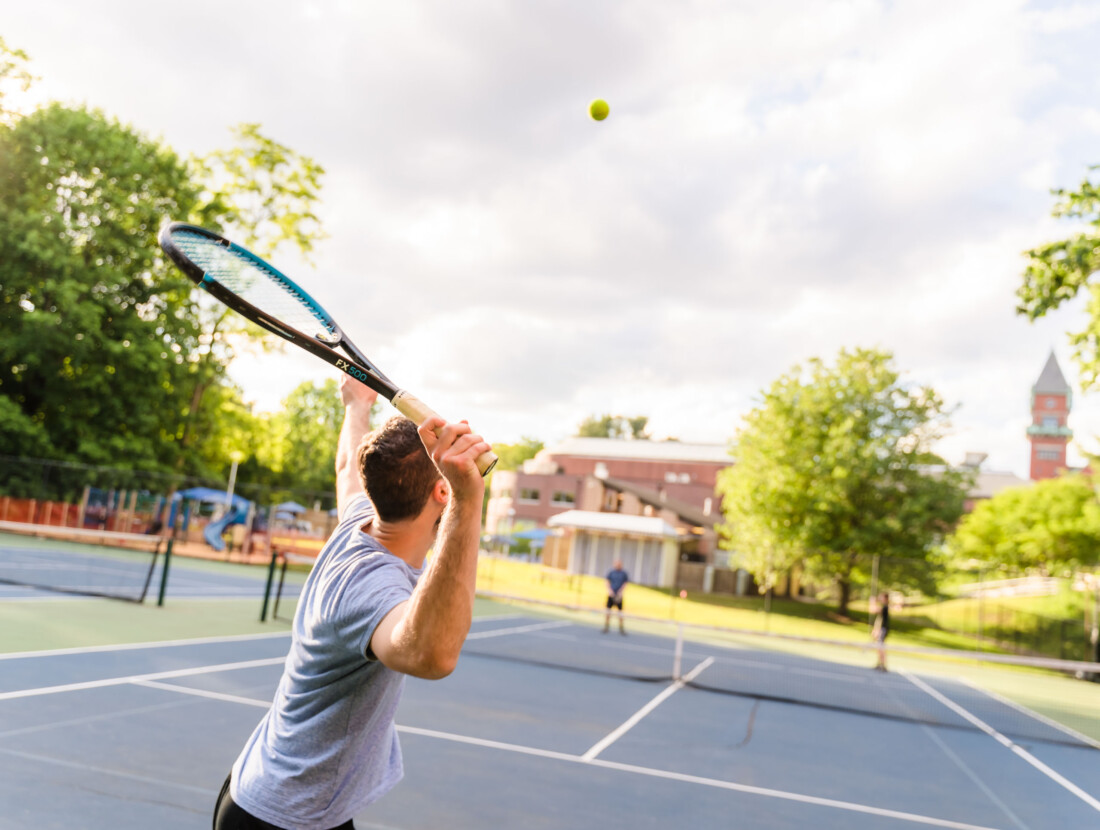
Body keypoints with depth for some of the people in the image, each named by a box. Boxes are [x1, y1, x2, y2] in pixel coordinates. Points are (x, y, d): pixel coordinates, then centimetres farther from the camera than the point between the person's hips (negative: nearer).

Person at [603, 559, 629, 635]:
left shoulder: (624, 573, 2)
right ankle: (606, 626, 10)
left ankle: (621, 628, 10)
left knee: (620, 611, 0)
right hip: (611, 594, 0)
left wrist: (620, 591, -8)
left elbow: (625, 583, 3)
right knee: (608, 610, 0)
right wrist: (609, 590, -9)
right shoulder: (611, 572, 3)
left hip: (619, 595, 0)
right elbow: (608, 582, 5)